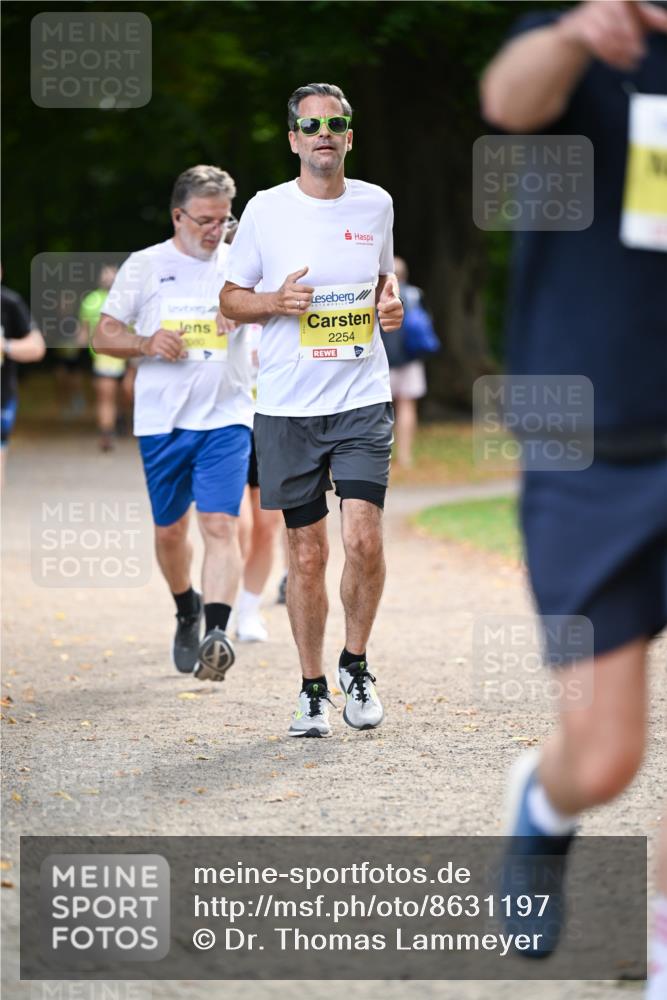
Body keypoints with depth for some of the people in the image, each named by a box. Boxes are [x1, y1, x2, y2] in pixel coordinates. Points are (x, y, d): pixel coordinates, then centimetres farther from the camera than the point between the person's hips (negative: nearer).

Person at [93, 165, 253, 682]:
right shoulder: (145, 266, 5)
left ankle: (216, 634, -24)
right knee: (170, 529, 11)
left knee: (221, 525, -16)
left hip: (226, 418, -1)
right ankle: (187, 611, 37)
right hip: (162, 421, 1)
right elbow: (103, 334, 8)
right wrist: (146, 343, -11)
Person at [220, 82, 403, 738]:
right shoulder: (266, 210, 0)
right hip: (287, 407, -1)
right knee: (307, 554, 3)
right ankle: (312, 688, 17)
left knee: (364, 542, -13)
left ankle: (355, 664, 11)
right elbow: (230, 299, 7)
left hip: (362, 399, 1)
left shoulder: (375, 204, 7)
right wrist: (277, 302, -13)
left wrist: (390, 301, 1)